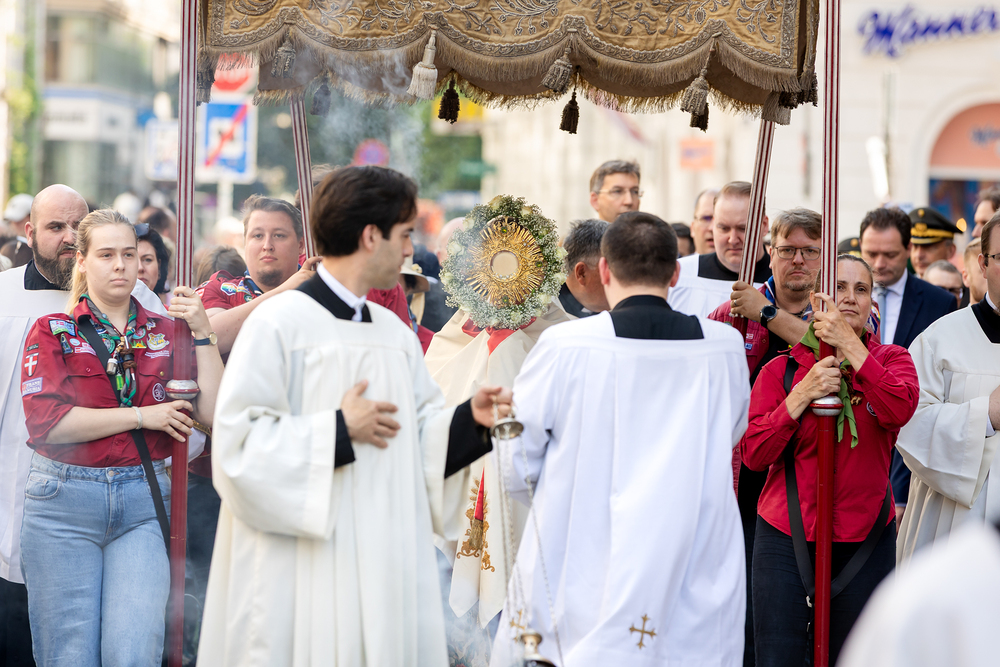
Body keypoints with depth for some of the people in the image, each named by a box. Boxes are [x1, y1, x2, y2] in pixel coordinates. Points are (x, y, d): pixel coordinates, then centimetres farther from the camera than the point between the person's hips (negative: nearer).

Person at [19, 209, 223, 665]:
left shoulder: (165, 333, 10)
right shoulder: (52, 332, 4)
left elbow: (215, 413, 0)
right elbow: (45, 421, -11)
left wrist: (201, 333, -6)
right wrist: (143, 415, -10)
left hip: (143, 505, 1)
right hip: (64, 501, -1)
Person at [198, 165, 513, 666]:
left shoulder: (396, 333, 14)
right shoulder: (279, 324, -9)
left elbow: (422, 441, 17)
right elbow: (239, 442, -15)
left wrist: (470, 418, -1)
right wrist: (339, 430, -14)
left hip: (388, 566, 7)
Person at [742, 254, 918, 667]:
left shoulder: (890, 360, 4)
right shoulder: (781, 370, 3)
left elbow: (899, 410, -19)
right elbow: (754, 455, -6)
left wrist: (849, 343, -20)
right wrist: (802, 394, -16)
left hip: (865, 539, 1)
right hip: (786, 538, -1)